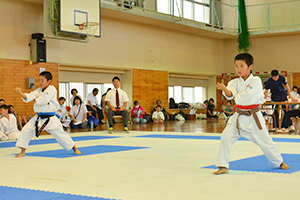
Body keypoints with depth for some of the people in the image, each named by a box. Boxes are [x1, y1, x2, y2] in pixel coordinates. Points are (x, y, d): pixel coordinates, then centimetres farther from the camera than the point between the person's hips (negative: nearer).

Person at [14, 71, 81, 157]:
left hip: (50, 118, -6)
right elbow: (30, 97, -6)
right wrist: (21, 94, -25)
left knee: (59, 133, -3)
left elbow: (43, 100, -23)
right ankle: (23, 151, 11)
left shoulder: (52, 89, -10)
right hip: (39, 117, 6)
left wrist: (35, 99, -4)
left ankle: (75, 148, 14)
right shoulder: (39, 90, 10)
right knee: (26, 130, -3)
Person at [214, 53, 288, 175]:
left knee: (265, 141, 8)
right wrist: (224, 89, -40)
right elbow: (230, 94, -19)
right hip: (238, 117, 3)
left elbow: (247, 96, -24)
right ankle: (223, 166, -3)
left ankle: (279, 162, 35)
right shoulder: (235, 82, 2)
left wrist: (236, 97, -9)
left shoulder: (256, 81, -10)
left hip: (253, 118, -3)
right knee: (226, 136, -13)